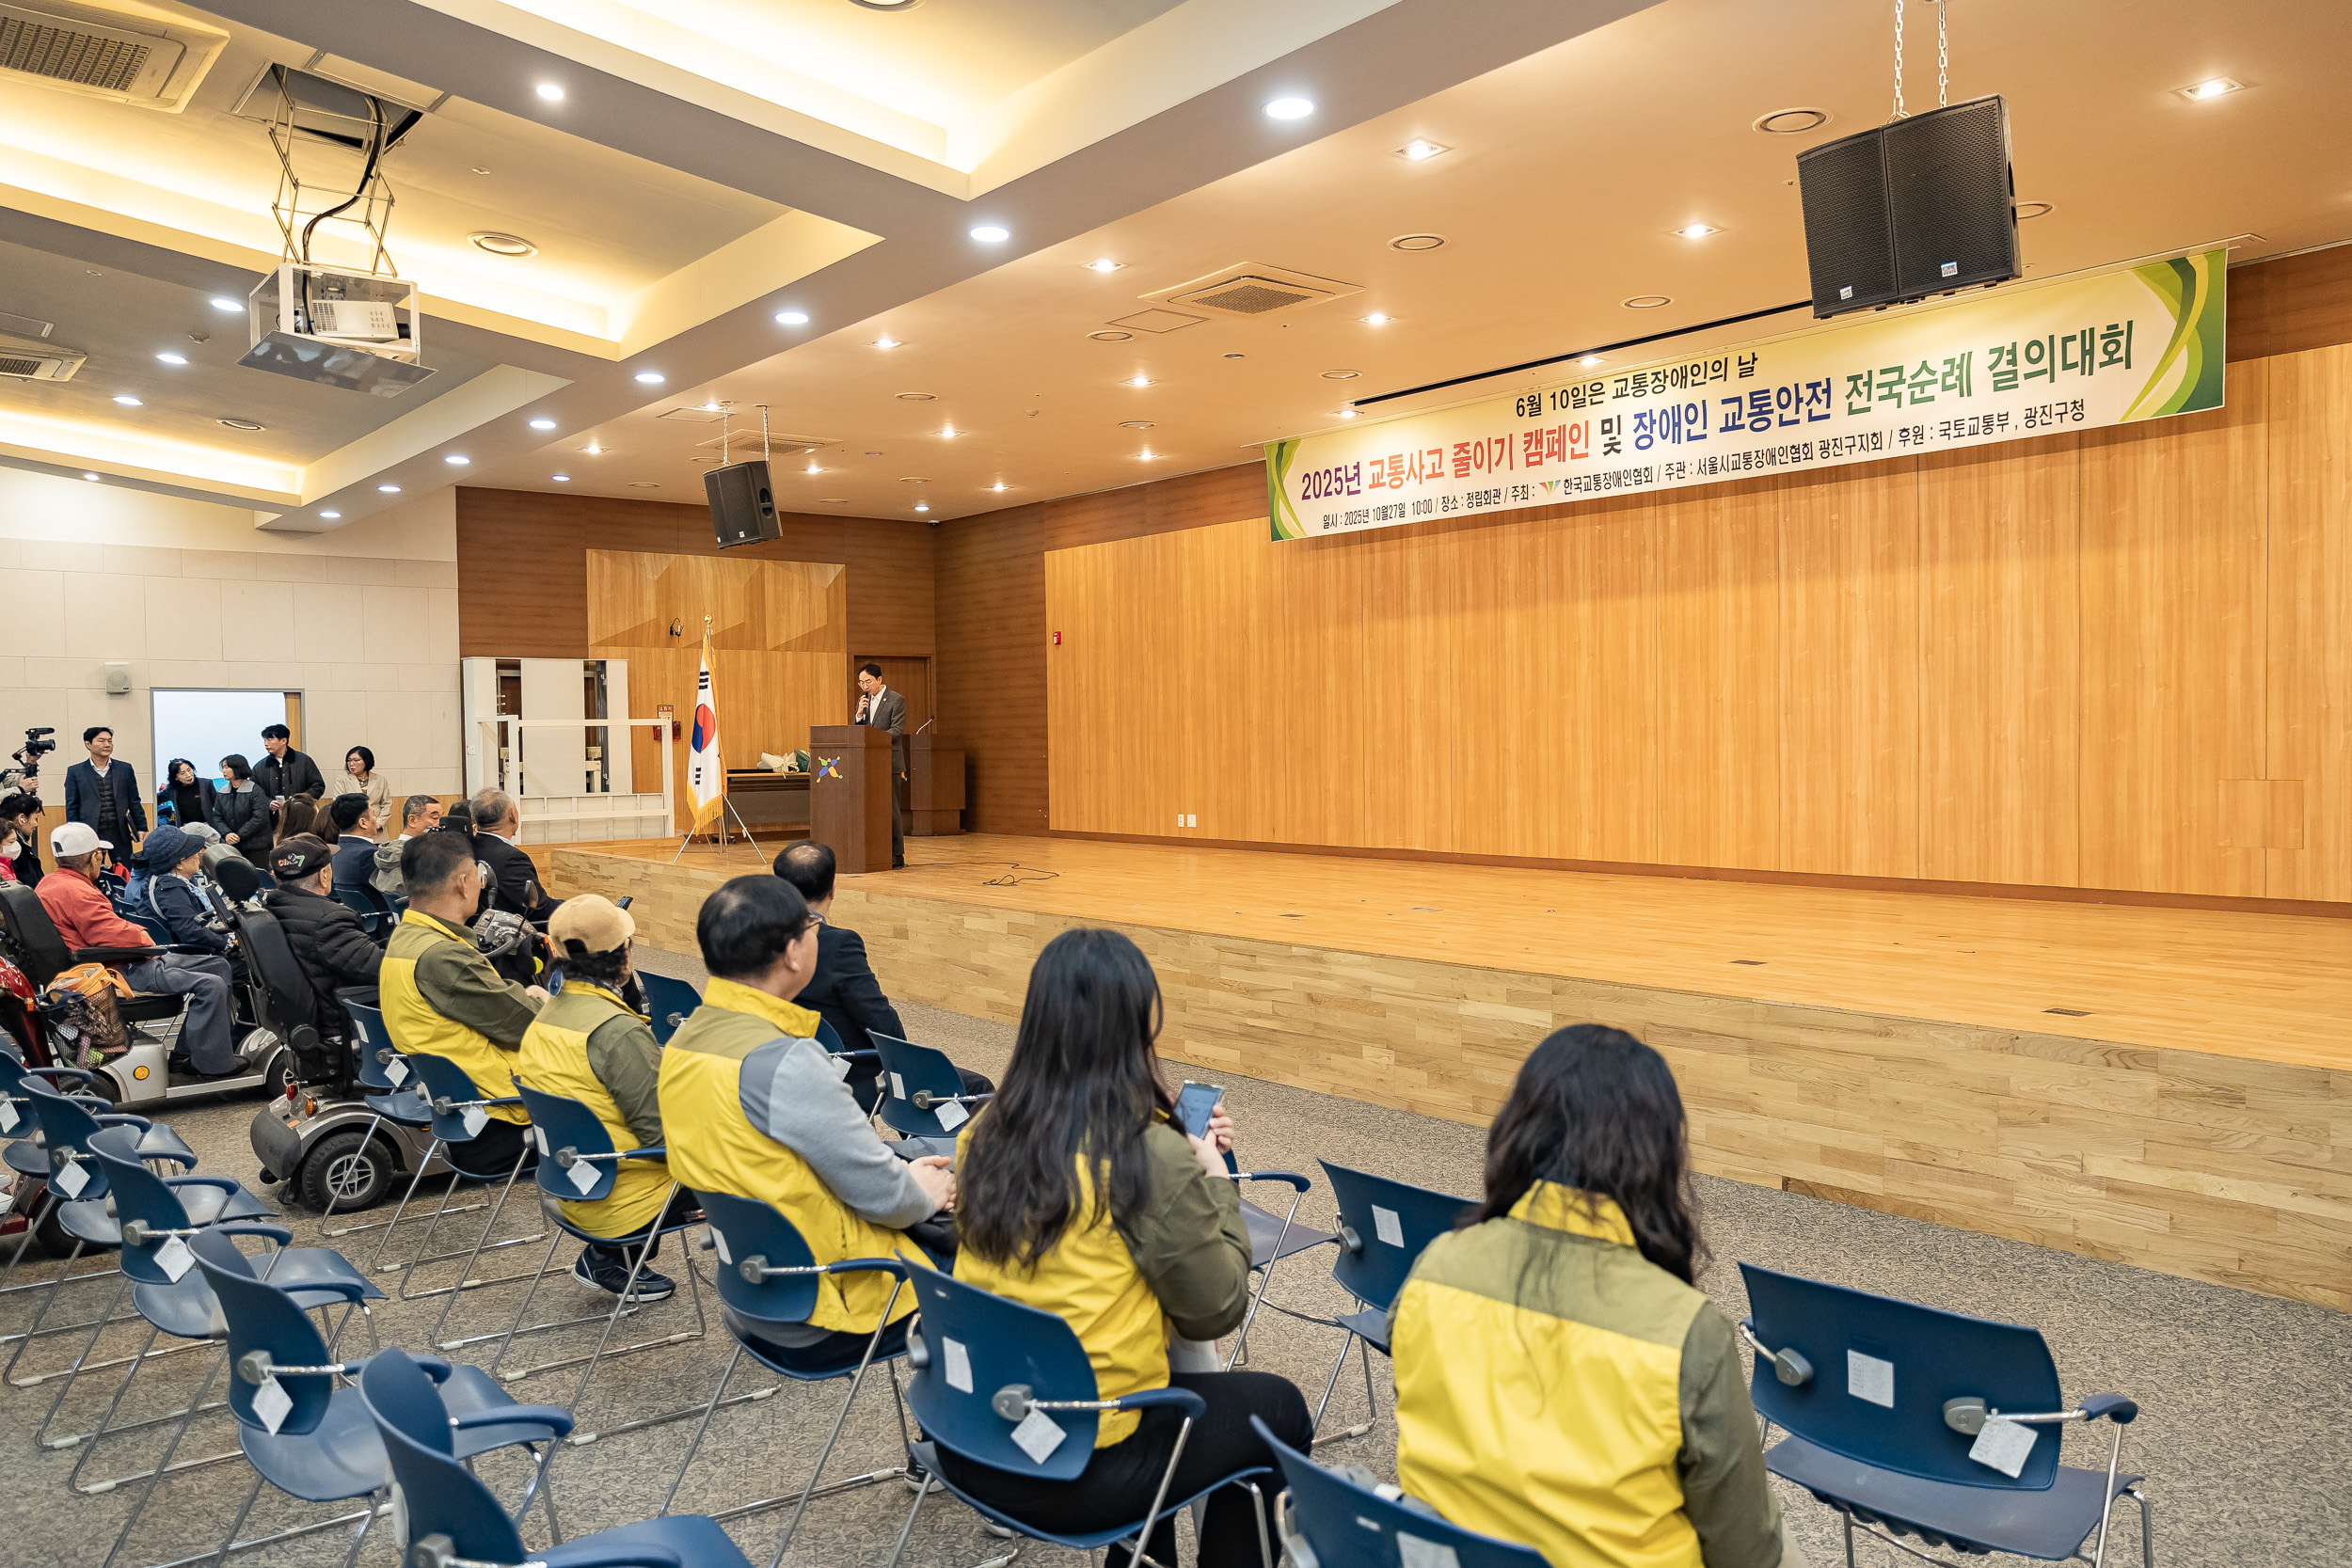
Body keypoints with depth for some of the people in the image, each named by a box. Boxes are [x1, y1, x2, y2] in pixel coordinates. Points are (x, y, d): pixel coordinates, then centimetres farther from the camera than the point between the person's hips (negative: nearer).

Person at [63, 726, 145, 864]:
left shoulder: (125, 769, 9)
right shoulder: (75, 772, 5)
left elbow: (134, 802, 12)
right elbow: (72, 807, 5)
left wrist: (141, 828, 6)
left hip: (120, 836, 1)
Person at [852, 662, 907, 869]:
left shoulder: (896, 700, -6)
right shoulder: (863, 700, 15)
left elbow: (897, 731, -13)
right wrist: (859, 714, -5)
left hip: (889, 763, -6)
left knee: (891, 808, -4)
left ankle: (897, 855, 1)